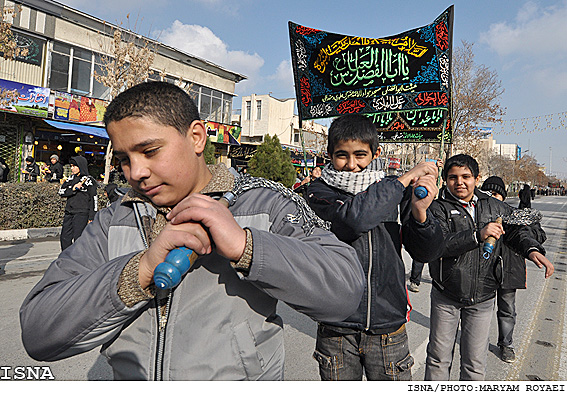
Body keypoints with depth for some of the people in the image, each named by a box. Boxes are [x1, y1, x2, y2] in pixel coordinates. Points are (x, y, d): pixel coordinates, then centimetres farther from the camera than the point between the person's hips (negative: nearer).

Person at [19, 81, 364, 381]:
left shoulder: (265, 204, -9)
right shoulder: (112, 223, -2)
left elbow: (345, 289, -18)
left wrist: (244, 244, -28)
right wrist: (141, 270, -22)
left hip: (242, 378, -2)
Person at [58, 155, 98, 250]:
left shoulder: (89, 180, -3)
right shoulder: (71, 178, 15)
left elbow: (93, 199, -4)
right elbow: (61, 191, 7)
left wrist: (91, 217, -8)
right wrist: (72, 189, -12)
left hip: (81, 213, -6)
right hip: (69, 212, 6)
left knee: (78, 239, -9)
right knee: (64, 238, 6)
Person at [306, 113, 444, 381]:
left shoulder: (395, 189, 1)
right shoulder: (320, 191, -6)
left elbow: (425, 253, -1)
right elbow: (355, 218, -27)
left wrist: (419, 212, -21)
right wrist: (407, 177, -18)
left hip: (388, 326, 2)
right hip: (336, 326, -1)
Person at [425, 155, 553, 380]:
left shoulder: (494, 207, 4)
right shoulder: (438, 208, -9)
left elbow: (516, 231, 19)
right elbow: (438, 244, -24)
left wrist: (532, 250, -1)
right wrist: (478, 235, -30)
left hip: (482, 299, 3)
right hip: (446, 297, -2)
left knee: (475, 363, 13)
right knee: (438, 357, 11)